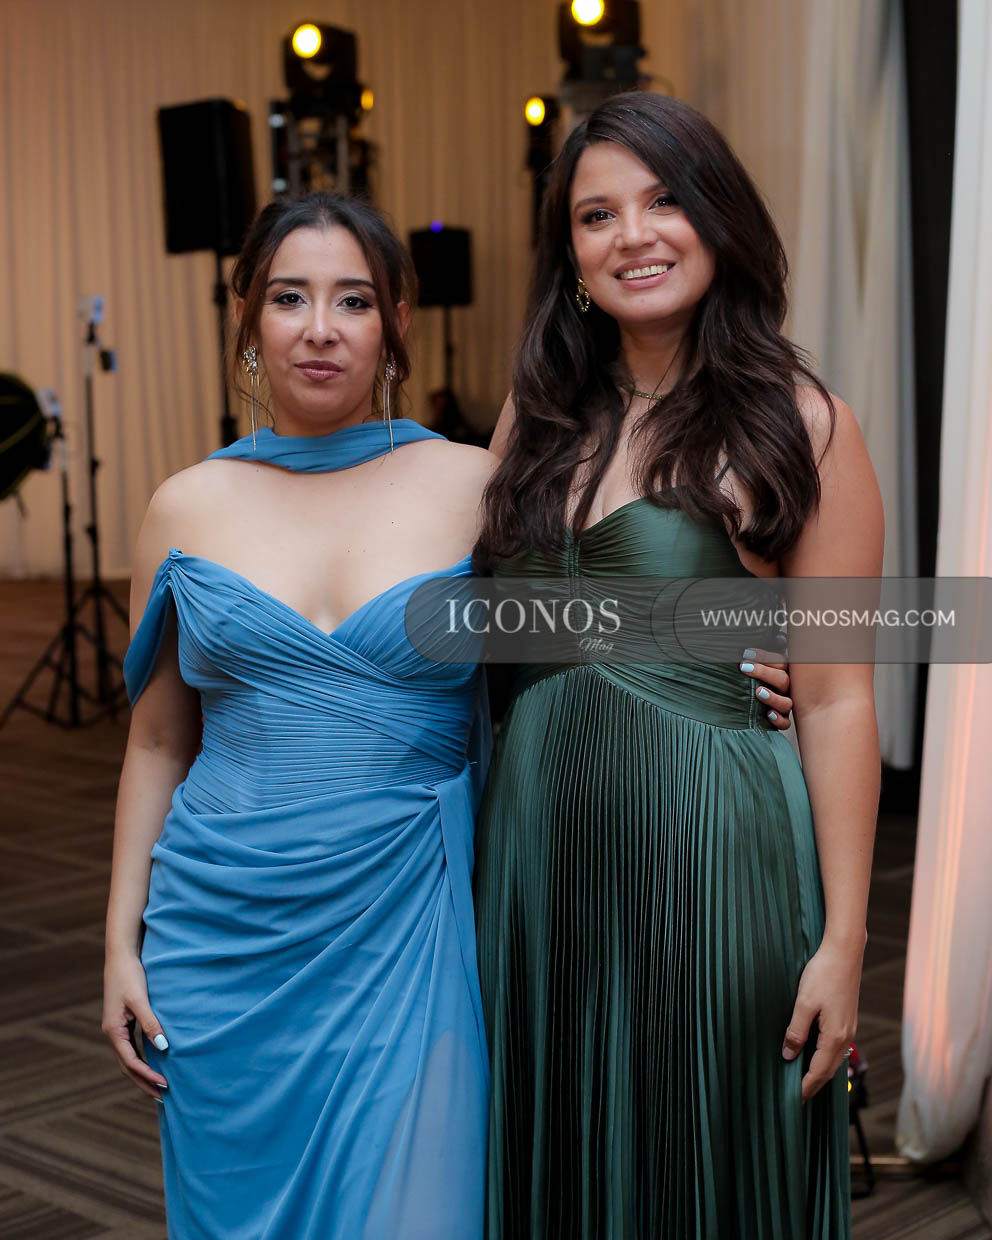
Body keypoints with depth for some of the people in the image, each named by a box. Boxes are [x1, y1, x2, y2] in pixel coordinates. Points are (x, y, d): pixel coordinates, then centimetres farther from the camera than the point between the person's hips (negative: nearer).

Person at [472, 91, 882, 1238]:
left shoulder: (794, 426, -7)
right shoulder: (540, 413, 8)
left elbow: (835, 700, -9)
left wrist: (843, 940, -10)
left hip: (708, 841, -5)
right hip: (534, 832, 5)